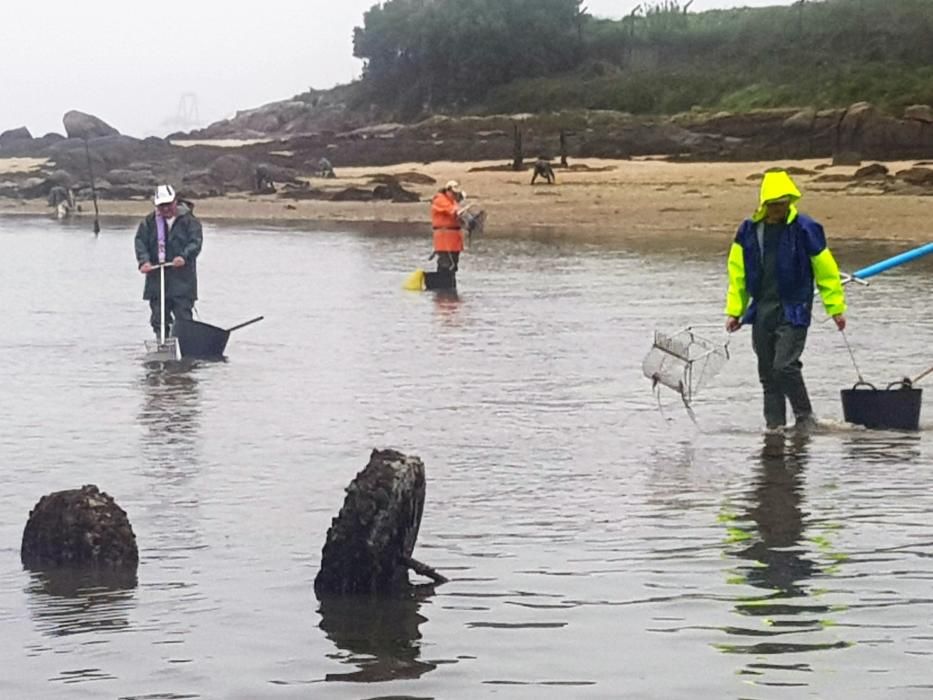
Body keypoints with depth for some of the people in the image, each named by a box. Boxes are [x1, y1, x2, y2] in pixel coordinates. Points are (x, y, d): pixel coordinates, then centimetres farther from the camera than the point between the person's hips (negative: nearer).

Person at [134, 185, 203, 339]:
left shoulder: (189, 220, 0)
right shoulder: (149, 222, 10)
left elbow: (196, 242, -9)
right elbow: (140, 241, 3)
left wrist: (184, 256, -28)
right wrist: (144, 260, -15)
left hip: (182, 279, -4)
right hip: (156, 277, 4)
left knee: (183, 316, -7)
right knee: (158, 318, 6)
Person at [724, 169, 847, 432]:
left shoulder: (805, 229, -7)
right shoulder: (749, 230, 4)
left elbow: (826, 270, 0)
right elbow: (737, 274, 12)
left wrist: (836, 308, 2)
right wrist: (734, 311, 9)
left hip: (793, 312, -5)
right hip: (761, 311, 5)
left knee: (785, 366, -15)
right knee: (767, 372, 8)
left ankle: (805, 417, 2)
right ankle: (774, 425, 17)